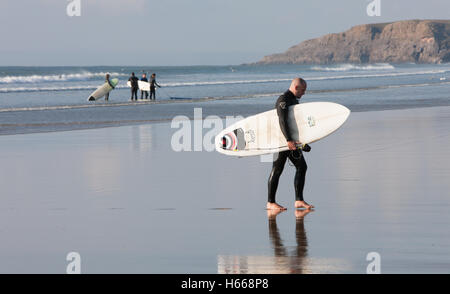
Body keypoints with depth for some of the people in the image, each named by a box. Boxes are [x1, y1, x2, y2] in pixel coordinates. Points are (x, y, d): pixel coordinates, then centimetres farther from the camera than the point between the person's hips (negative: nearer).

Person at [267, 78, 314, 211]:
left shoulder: (294, 100, 18)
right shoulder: (283, 100, -13)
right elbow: (282, 121, -24)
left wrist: (302, 143, 25)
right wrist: (289, 140, -32)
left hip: (292, 141, 9)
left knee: (302, 166, 2)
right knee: (277, 170, -3)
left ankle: (299, 200, 2)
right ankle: (270, 202, 4)